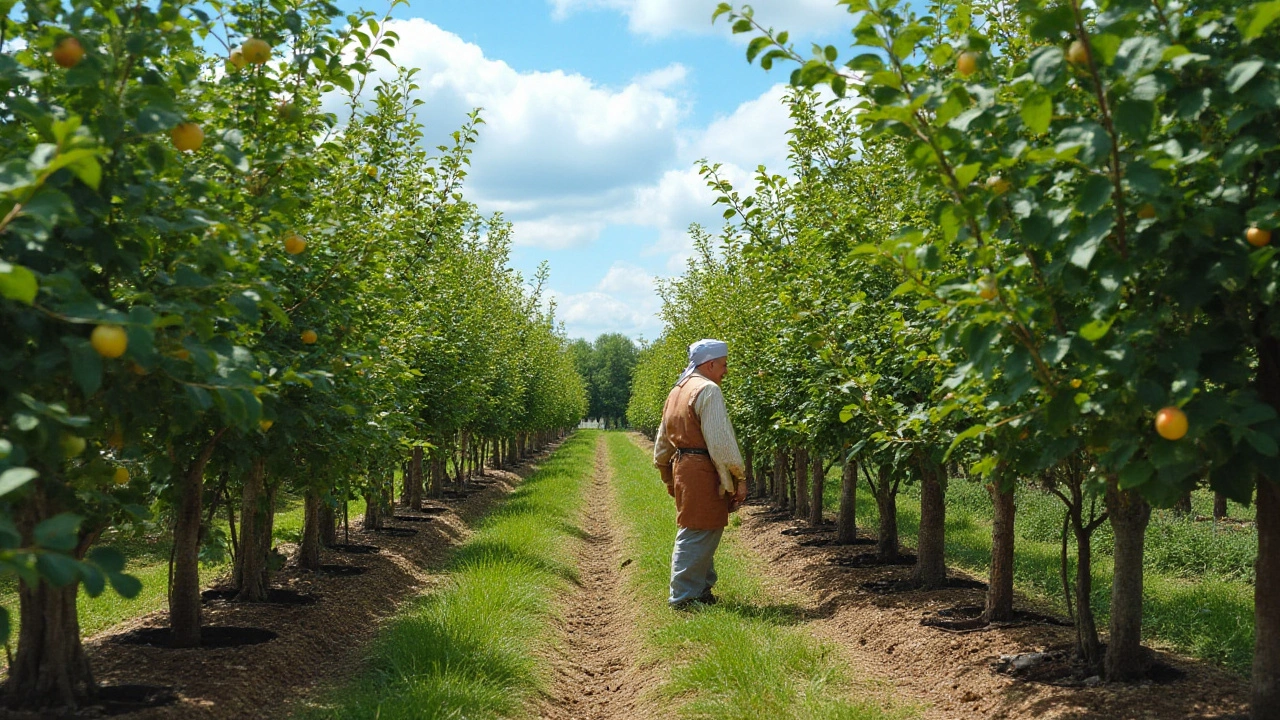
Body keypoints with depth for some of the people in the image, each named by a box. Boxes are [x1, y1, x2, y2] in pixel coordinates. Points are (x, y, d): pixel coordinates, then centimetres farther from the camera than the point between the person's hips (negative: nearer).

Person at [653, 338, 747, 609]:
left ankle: (700, 590, 25)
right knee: (698, 533, -5)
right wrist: (739, 477, -15)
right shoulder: (708, 390, -11)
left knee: (701, 532, 18)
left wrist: (670, 479, 29)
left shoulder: (677, 391, 18)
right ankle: (684, 597, -3)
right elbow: (721, 441, -18)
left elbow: (663, 440, 23)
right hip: (703, 471, -10)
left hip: (682, 466, 10)